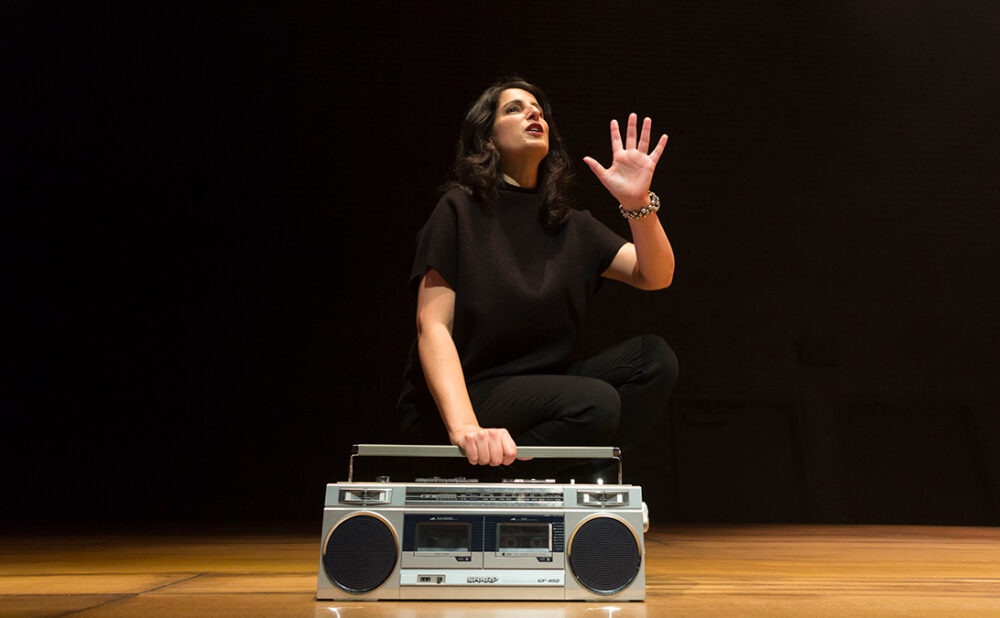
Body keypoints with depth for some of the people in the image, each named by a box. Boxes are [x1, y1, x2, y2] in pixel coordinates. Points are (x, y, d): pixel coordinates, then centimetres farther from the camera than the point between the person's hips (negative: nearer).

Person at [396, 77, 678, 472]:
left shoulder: (570, 225, 11)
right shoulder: (461, 210, -3)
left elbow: (656, 276, 0)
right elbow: (433, 326, -14)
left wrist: (638, 203, -20)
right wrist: (464, 427, -30)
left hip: (540, 389, 6)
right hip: (454, 401, -6)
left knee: (653, 358, -12)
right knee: (593, 404, -29)